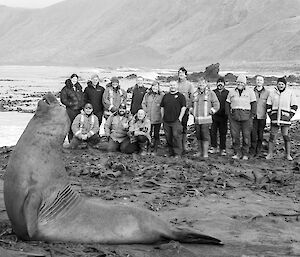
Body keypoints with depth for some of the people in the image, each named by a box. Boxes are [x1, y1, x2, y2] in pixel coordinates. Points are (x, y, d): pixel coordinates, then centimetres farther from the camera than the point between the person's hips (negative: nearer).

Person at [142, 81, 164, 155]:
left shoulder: (162, 95, 0)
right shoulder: (147, 95, 9)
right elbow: (143, 104, 10)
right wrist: (146, 111, -1)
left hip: (157, 119, -2)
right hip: (148, 118, 2)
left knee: (156, 135, 4)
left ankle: (155, 150, 12)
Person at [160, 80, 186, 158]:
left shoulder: (180, 96, 2)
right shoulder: (165, 96, 15)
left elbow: (184, 107, -3)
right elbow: (162, 107, 18)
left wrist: (180, 118, -10)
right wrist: (163, 117, 10)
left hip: (176, 120, -5)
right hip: (166, 121, 5)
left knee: (176, 136, -8)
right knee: (168, 137, 6)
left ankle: (178, 153, -3)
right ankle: (171, 152, 16)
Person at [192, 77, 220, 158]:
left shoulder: (211, 93, 1)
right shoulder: (195, 94, 12)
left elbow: (216, 105, 4)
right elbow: (192, 104, 27)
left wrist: (210, 112, -1)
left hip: (205, 119, -4)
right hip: (196, 119, 4)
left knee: (205, 136, -7)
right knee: (198, 136, 8)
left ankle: (205, 153, -3)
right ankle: (200, 152, 19)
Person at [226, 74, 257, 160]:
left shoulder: (250, 92, 6)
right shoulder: (231, 92, 13)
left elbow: (254, 104, 4)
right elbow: (227, 104, 15)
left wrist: (252, 115, -4)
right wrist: (228, 114, 5)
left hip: (246, 117, -2)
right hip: (234, 117, 2)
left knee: (246, 136, -2)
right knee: (234, 135, 0)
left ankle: (245, 154, 5)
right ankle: (236, 153, 8)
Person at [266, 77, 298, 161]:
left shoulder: (290, 93, 1)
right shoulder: (273, 93, 6)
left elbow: (294, 106, 3)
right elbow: (268, 105, 13)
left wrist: (290, 116, -5)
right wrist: (270, 115, 3)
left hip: (285, 118, -2)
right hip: (275, 118, 2)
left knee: (286, 136, -3)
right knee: (272, 136, 0)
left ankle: (288, 155, 6)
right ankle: (270, 154, 8)